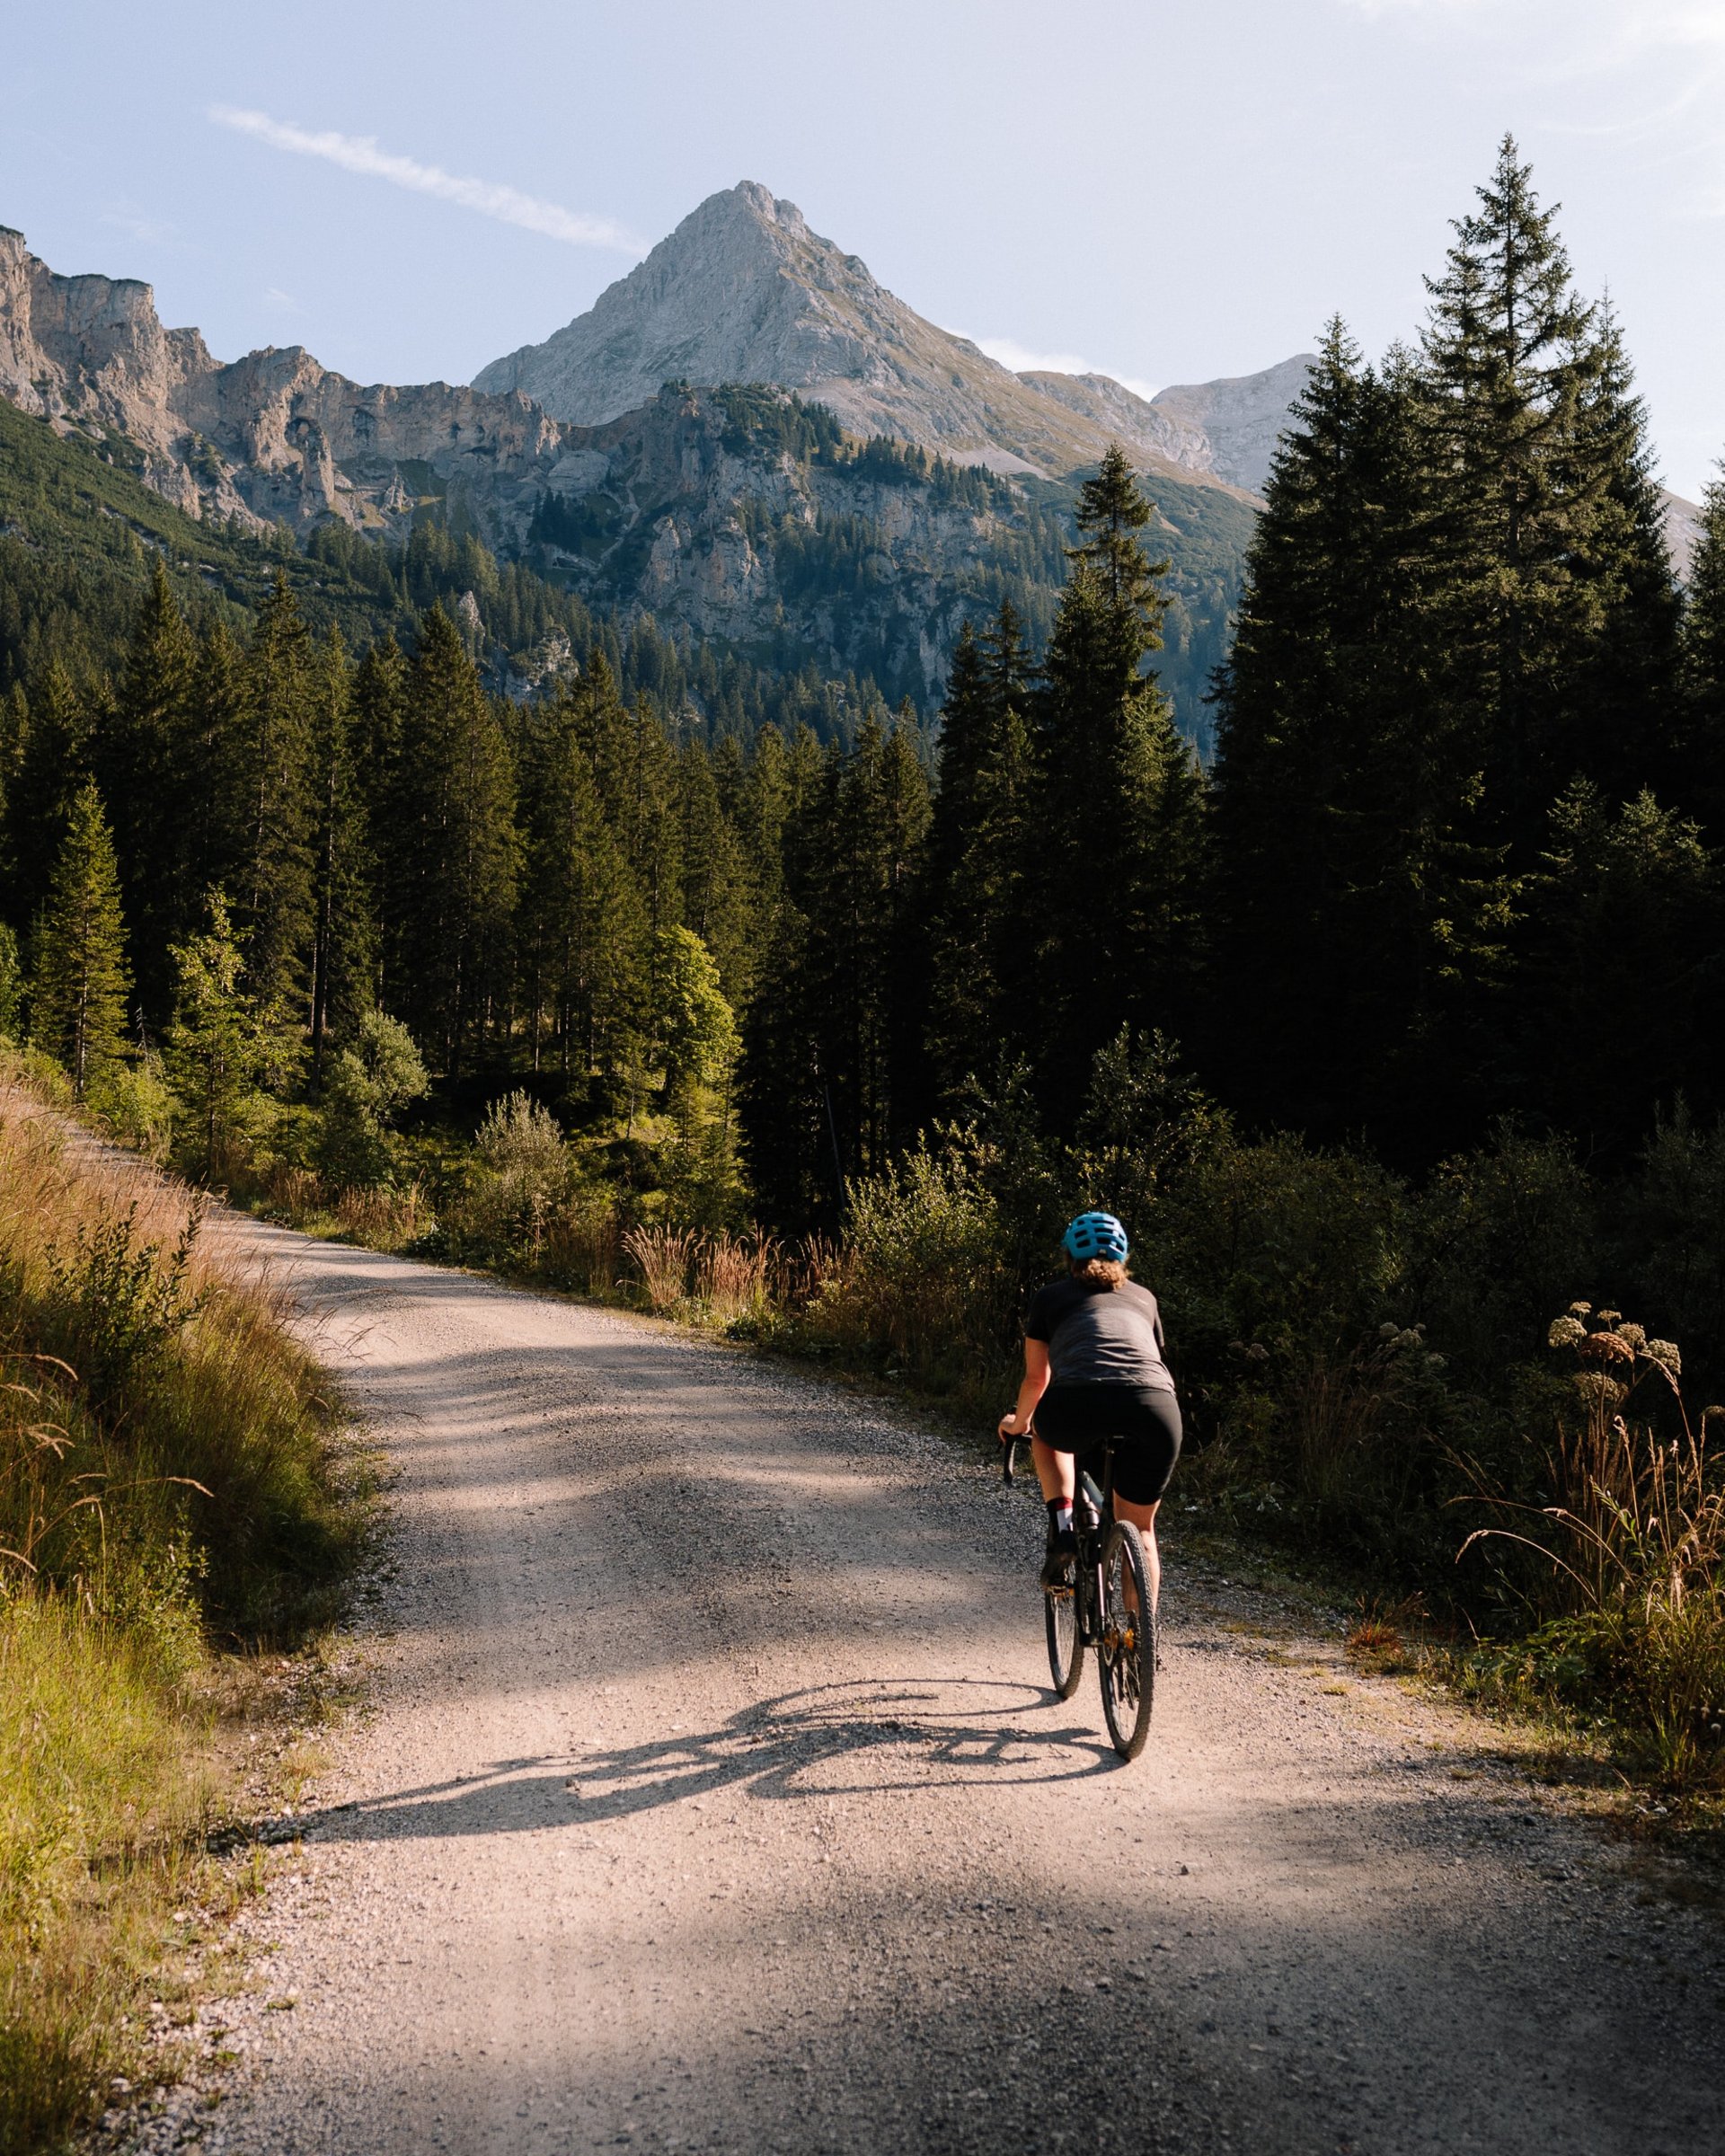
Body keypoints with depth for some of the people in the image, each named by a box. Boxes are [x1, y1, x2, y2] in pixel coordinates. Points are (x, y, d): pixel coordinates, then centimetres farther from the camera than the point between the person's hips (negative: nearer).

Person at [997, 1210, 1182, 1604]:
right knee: (1139, 1527, 23)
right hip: (1156, 1409, 2)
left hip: (1078, 1402, -2)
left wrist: (1017, 1423, 52)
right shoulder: (1144, 1298, 33)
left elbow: (1036, 1378, 32)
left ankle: (1061, 1527, 16)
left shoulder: (1051, 1296, 27)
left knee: (1047, 1433, 35)